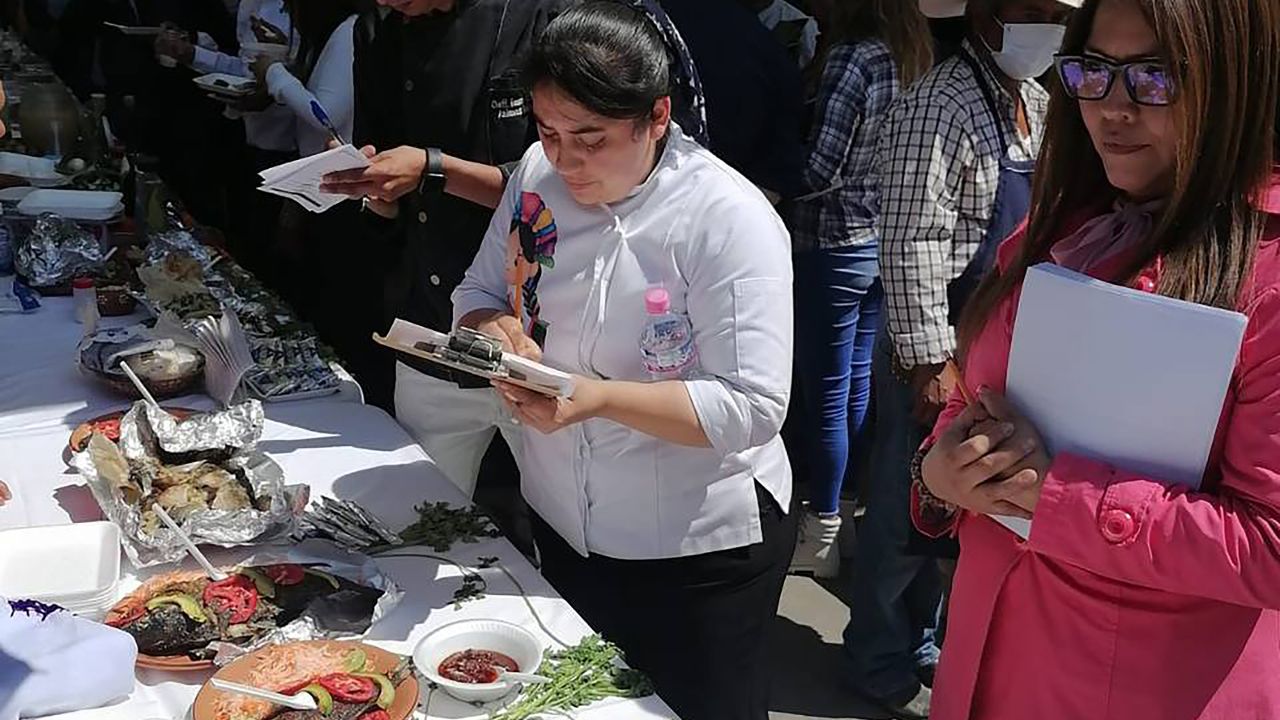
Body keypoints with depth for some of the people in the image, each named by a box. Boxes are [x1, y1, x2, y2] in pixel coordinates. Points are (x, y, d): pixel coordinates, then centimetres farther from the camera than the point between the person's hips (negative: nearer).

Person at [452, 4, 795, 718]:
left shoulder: (733, 220, -23)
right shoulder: (539, 176, -5)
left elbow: (753, 409, -25)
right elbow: (479, 292, 6)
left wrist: (601, 397, -35)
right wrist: (494, 329, -18)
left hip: (700, 550, -5)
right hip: (561, 522, 6)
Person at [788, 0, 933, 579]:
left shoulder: (852, 58, -18)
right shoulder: (916, 54, 5)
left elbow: (820, 169, -19)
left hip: (833, 247, -8)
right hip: (883, 243, 8)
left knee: (828, 397, 3)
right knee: (860, 388, 17)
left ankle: (823, 532, 14)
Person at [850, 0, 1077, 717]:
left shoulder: (1035, 102, 10)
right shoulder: (940, 108, -17)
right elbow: (911, 247, -21)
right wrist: (930, 363, -22)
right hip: (937, 354, -8)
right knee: (908, 513, 6)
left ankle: (922, 643, 37)